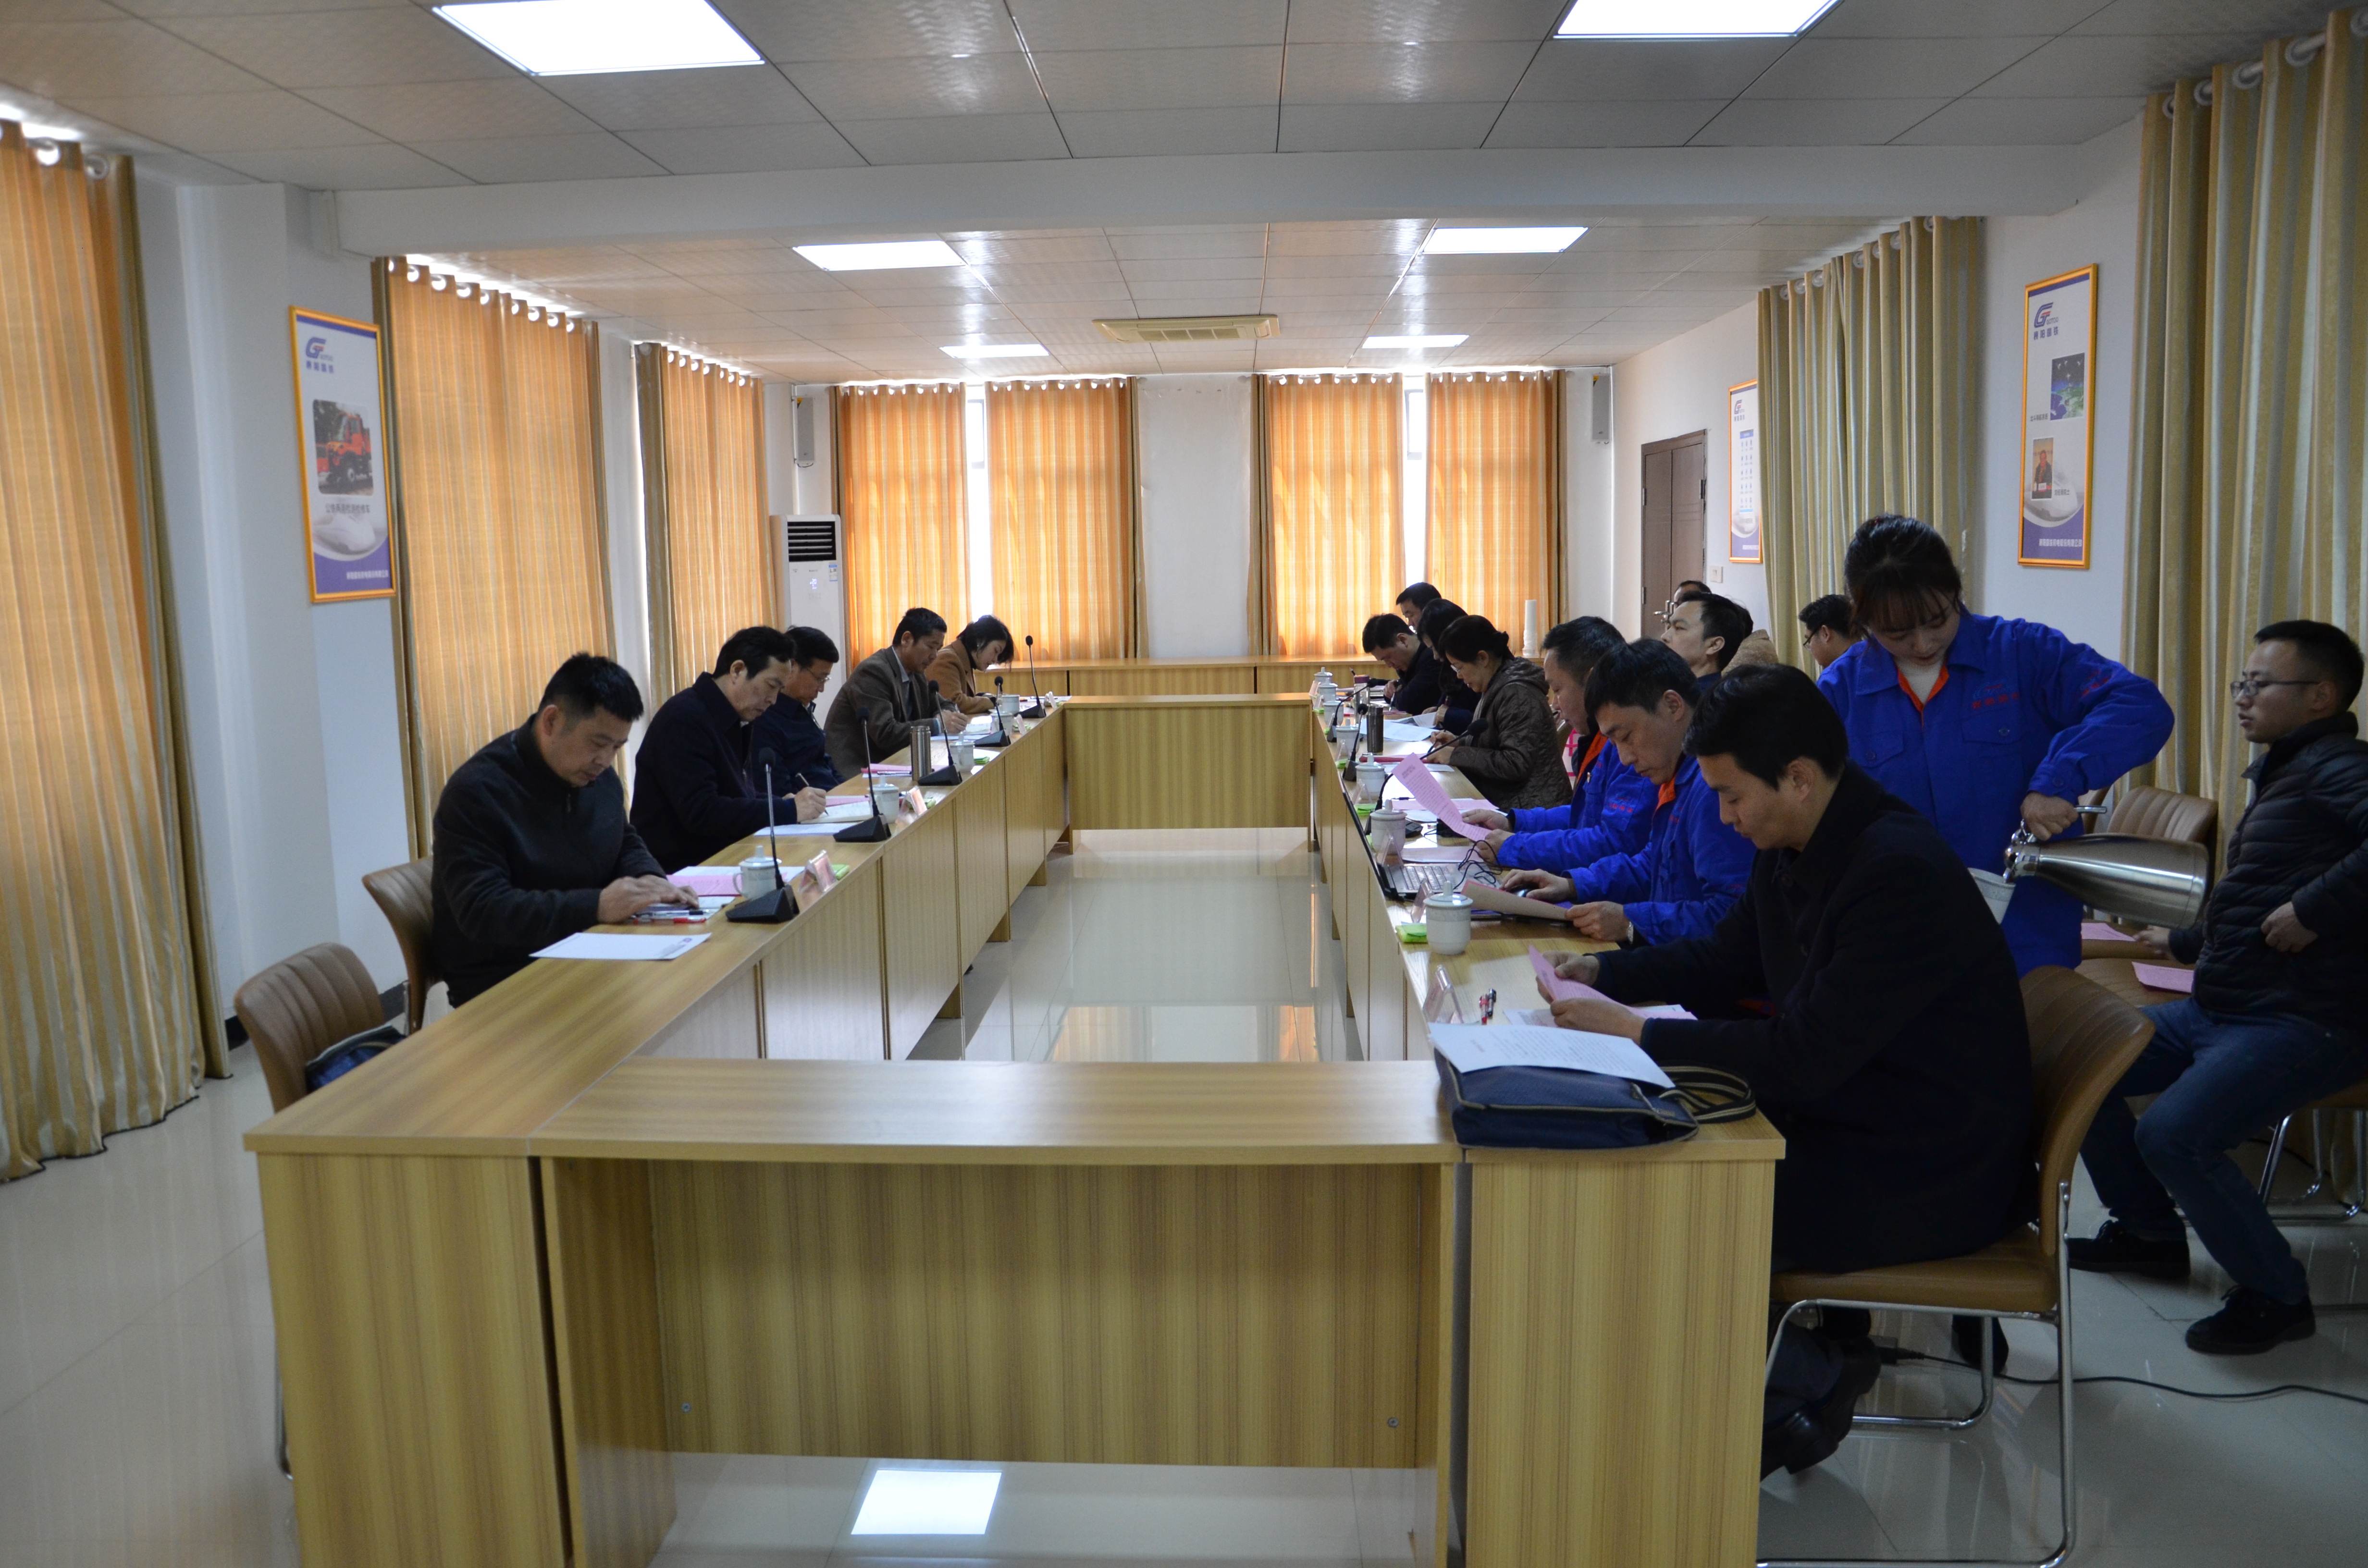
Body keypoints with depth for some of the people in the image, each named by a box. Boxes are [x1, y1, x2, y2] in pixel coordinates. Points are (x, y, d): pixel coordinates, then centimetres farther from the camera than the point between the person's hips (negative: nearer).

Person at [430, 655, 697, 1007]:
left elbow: (626, 843, 21)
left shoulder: (597, 774, 6)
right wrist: (596, 906, -34)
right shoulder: (477, 790, -17)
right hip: (502, 981, -8)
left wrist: (650, 879, -4)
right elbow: (480, 911, -25)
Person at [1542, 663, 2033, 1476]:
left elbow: (1804, 1061, -28)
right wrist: (1602, 970, 2)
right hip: (1844, 1119, 9)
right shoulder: (1795, 845, 2)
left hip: (1928, 1179, -9)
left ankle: (1813, 1378, 9)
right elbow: (1722, 959, 17)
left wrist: (1637, 1032, -24)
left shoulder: (1902, 874, -26)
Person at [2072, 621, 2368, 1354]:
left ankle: (2277, 1296, -3)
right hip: (2219, 1009, 10)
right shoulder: (2281, 775, 19)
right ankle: (2149, 1235, 22)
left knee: (2174, 1135, -27)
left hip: (2305, 1022, -10)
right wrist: (2185, 942, 35)